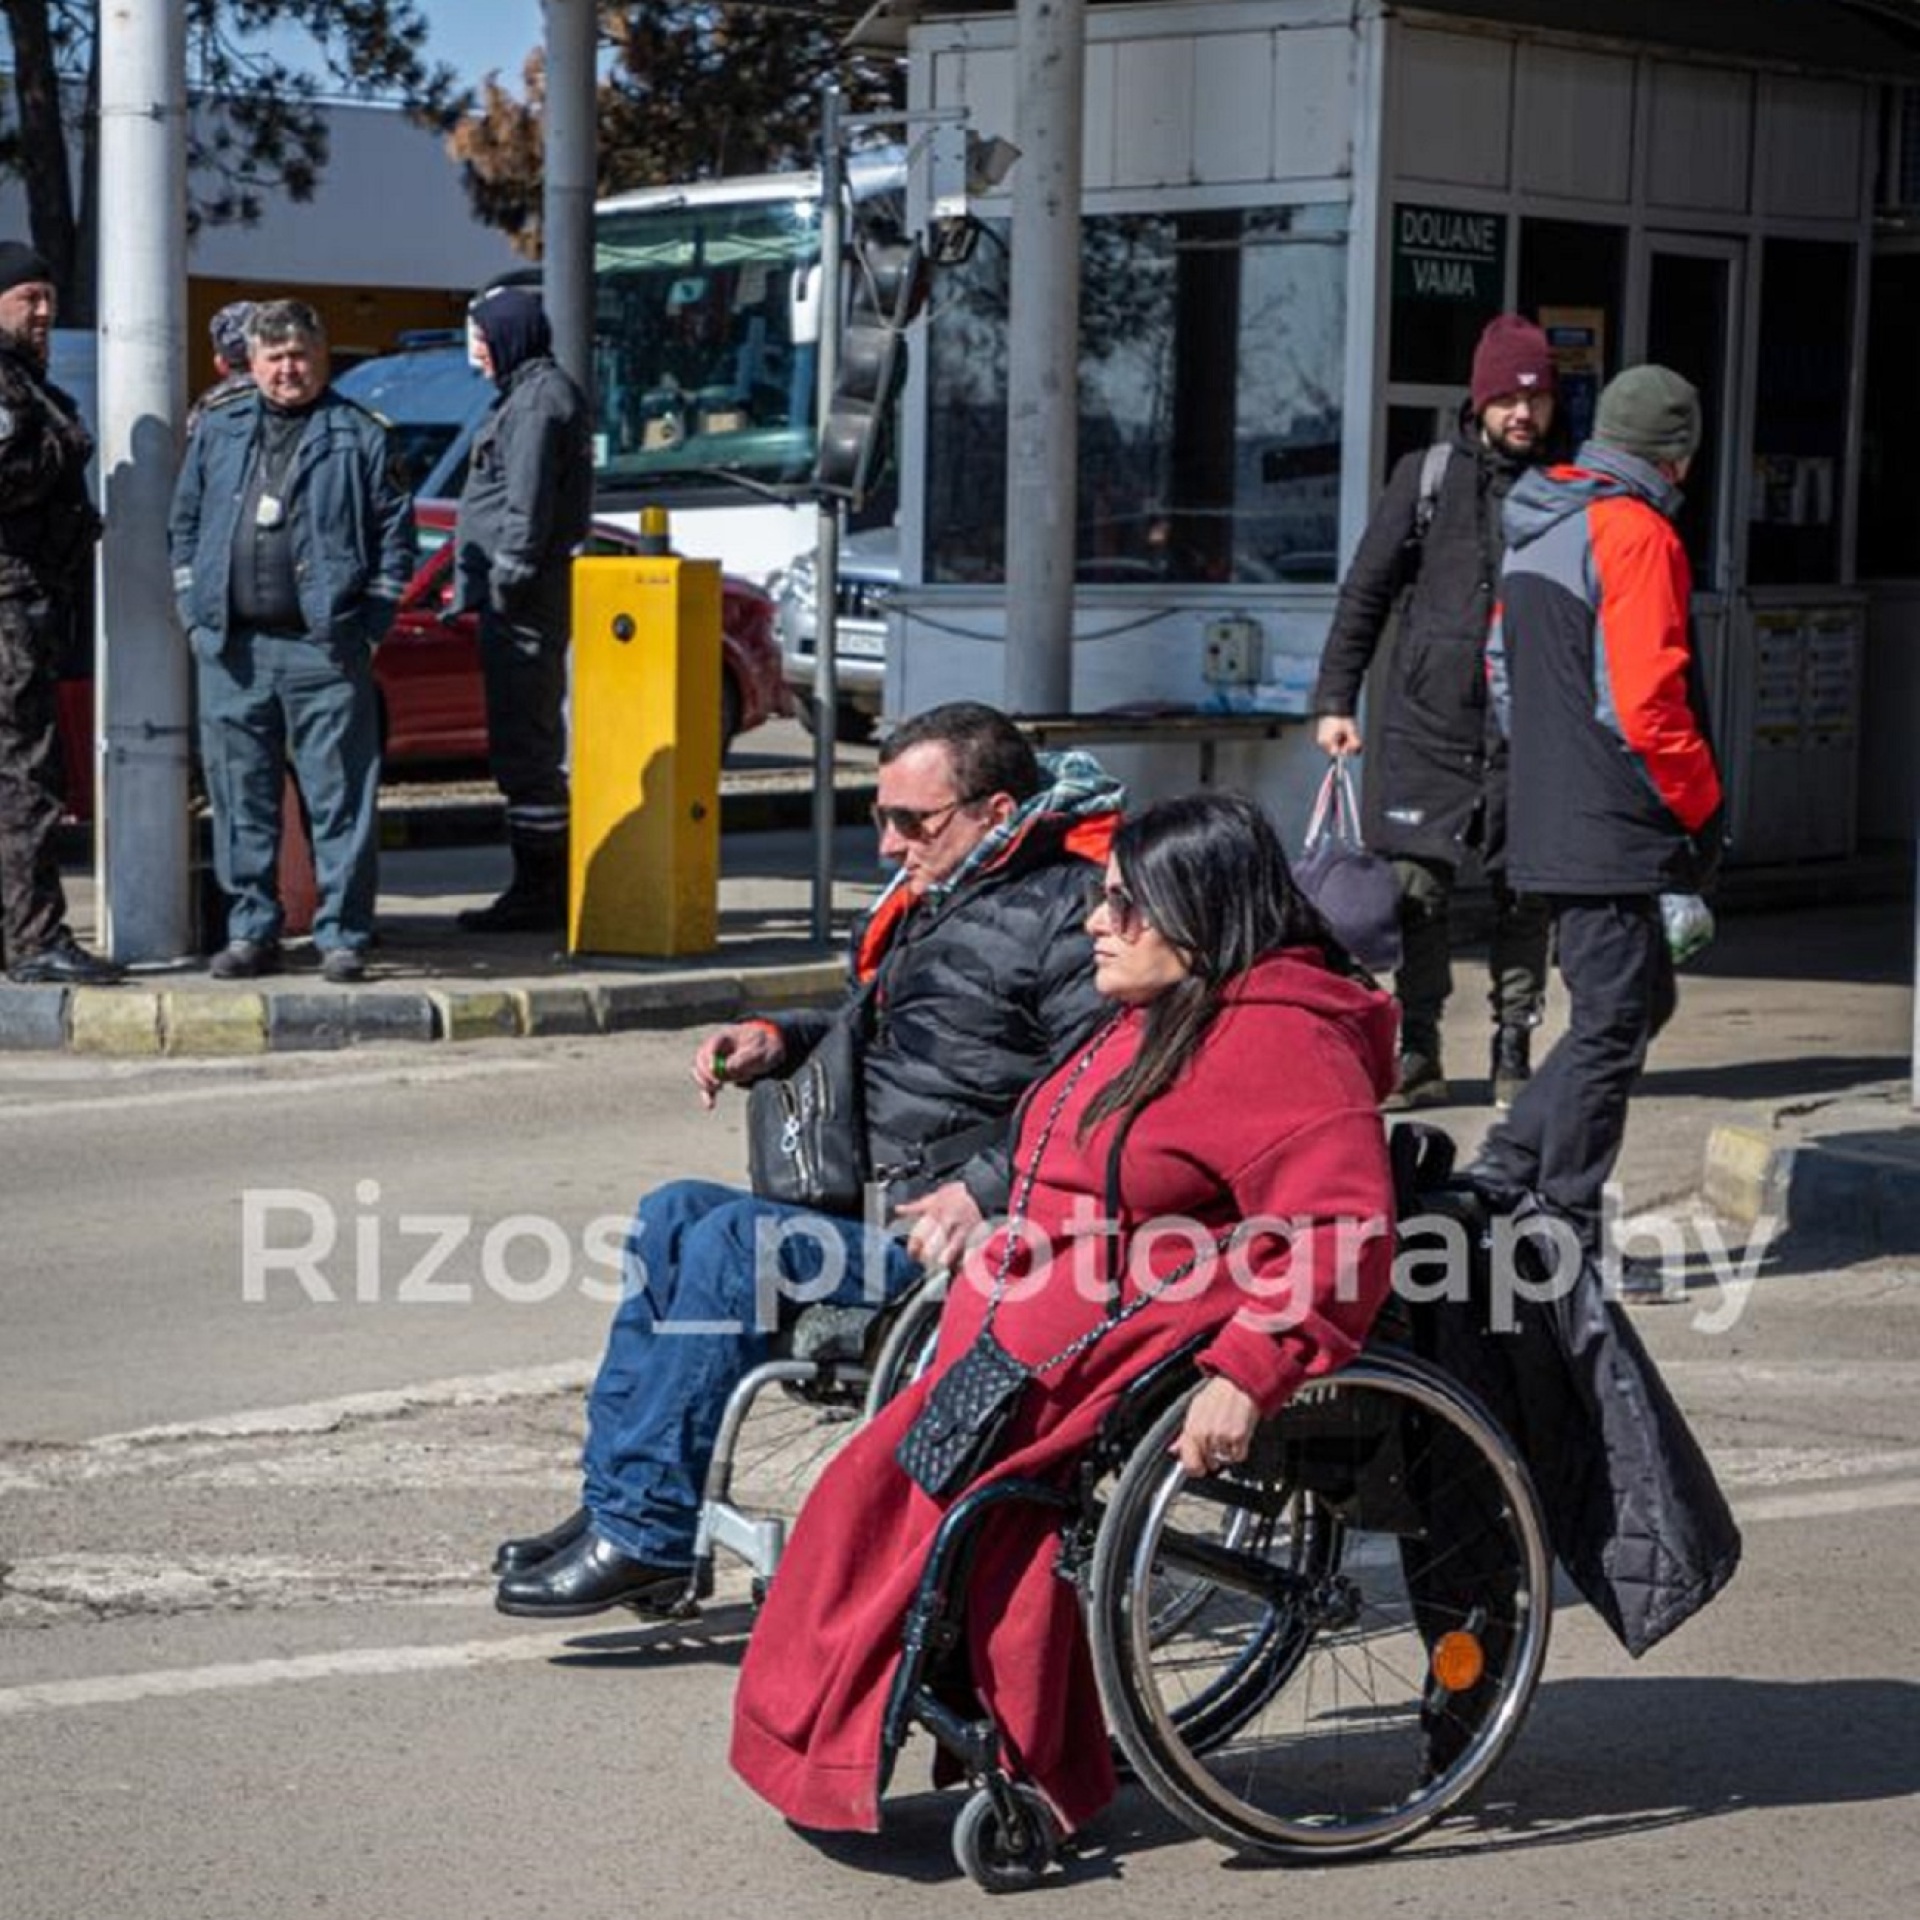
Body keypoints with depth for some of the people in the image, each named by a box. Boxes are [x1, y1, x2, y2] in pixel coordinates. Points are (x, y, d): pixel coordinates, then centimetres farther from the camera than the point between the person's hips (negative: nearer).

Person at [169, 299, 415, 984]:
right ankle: (251, 933, 15)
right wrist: (195, 614, 8)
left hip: (325, 648, -3)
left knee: (341, 799, -3)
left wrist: (370, 624, -4)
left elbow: (396, 535, 4)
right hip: (232, 649, 3)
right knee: (242, 800, 6)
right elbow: (185, 527, 19)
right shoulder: (217, 431, 15)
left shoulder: (359, 436, 5)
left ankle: (342, 935, 3)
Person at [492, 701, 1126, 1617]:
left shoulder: (1068, 915, -12)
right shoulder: (936, 892, 19)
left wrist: (985, 1188, -28)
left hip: (963, 1230, -10)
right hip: (876, 1199, 10)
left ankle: (645, 1535, -18)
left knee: (731, 1242, -22)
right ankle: (615, 1508, 1)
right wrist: (780, 1039, 14)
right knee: (675, 1214, 3)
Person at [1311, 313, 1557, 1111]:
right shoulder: (1426, 477, 4)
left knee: (1523, 893, 4)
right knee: (1416, 889, -1)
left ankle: (1514, 1052, 15)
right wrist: (1335, 699, 3)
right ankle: (1417, 1054, 7)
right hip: (1425, 723, 0)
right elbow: (1365, 591, 8)